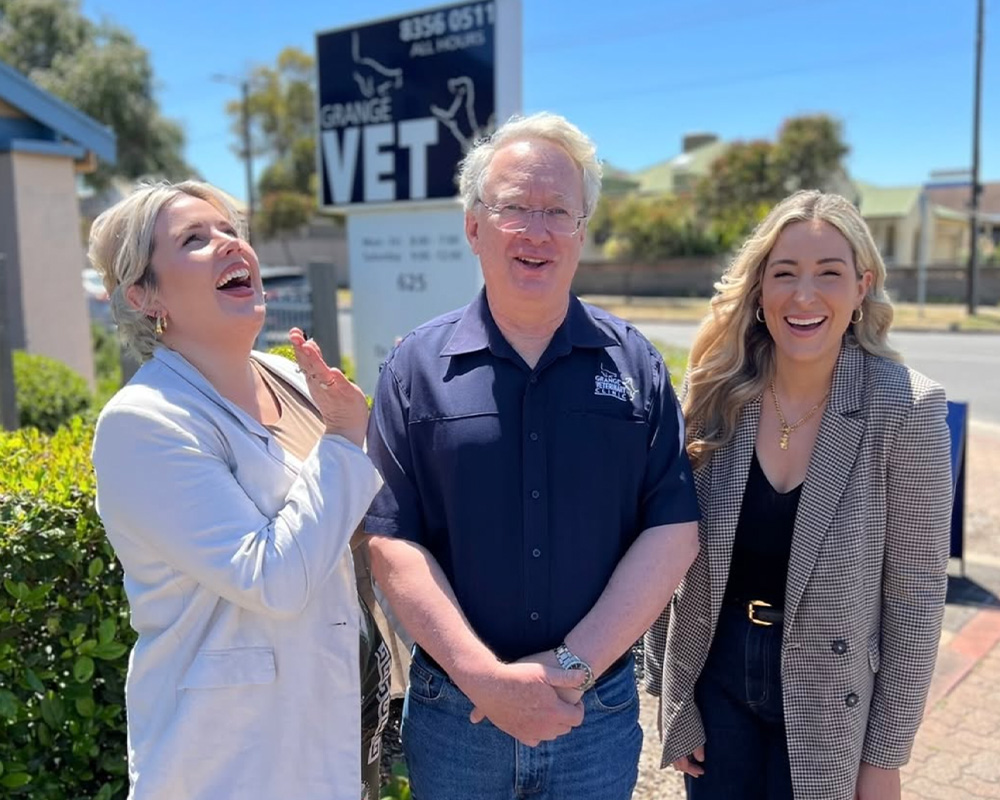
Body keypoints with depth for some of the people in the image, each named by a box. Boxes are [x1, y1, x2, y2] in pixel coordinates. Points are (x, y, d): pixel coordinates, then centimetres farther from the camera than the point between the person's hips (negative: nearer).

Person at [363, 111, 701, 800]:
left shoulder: (635, 364, -2)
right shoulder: (417, 368, -4)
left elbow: (673, 529, -6)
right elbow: (393, 542, -7)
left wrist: (574, 667, -14)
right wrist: (484, 678, -16)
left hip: (601, 712, 1)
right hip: (453, 713, 0)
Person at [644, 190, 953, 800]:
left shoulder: (906, 407, -15)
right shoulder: (714, 396, -7)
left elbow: (916, 593, -9)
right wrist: (672, 695, 2)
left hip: (829, 700, -2)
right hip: (716, 679, 2)